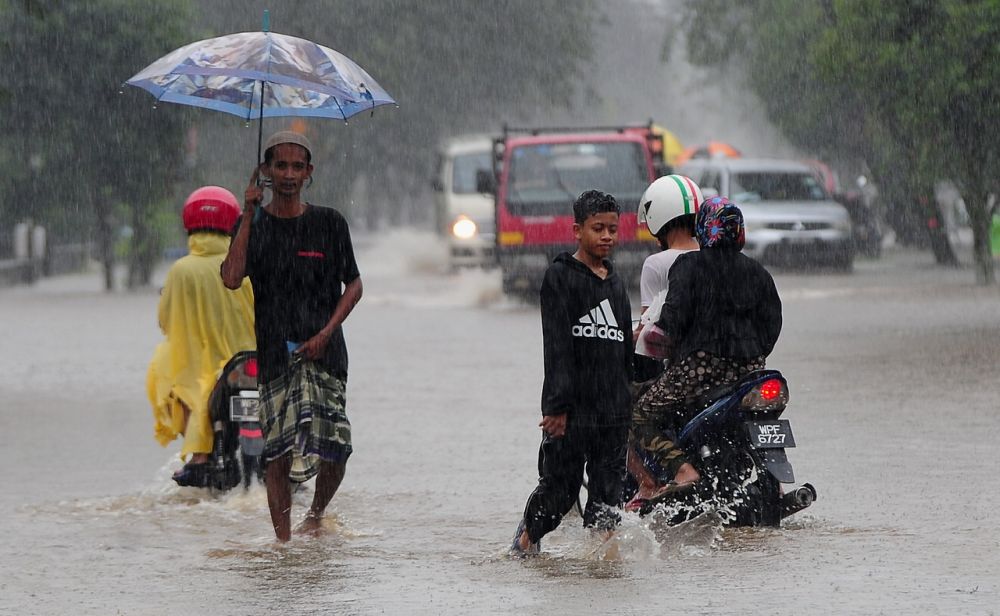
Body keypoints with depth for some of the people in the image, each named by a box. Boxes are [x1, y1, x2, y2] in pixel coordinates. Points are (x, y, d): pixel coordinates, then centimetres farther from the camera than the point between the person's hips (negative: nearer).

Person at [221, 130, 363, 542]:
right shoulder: (253, 225, 6)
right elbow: (232, 278, -10)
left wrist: (327, 332, -5)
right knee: (278, 451, -8)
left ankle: (317, 514, 20)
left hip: (324, 351, 0)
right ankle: (283, 537, -1)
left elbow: (354, 285, 10)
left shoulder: (329, 223, 7)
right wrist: (249, 216, -9)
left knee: (334, 450, -9)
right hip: (275, 355, 0)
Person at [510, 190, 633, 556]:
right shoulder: (560, 277, -5)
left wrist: (630, 405, 18)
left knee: (607, 497, 2)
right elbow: (557, 347, -12)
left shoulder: (616, 283, 16)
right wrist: (557, 406, -18)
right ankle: (526, 538, 23)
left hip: (614, 410, 6)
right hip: (571, 408, -6)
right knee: (560, 490, 1)